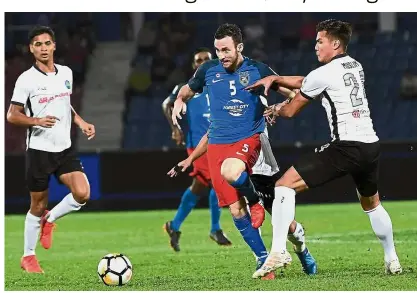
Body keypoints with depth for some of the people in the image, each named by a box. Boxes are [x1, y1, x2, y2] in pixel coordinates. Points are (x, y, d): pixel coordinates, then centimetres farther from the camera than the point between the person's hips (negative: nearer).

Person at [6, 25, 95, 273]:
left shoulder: (66, 73, 6)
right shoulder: (26, 79, -11)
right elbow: (12, 115, -8)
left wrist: (81, 122, 8)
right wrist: (37, 121, -24)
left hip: (65, 148, 4)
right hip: (40, 150, -4)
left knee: (82, 194, -13)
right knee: (39, 205, 4)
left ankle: (50, 220, 15)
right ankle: (28, 257, 20)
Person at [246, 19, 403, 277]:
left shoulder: (323, 75, -6)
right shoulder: (356, 66, 16)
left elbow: (290, 111, 7)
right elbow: (304, 82, 25)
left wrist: (276, 109, 29)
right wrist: (275, 78, 17)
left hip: (345, 147, -8)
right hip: (371, 146, 8)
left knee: (285, 185, -6)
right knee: (372, 203, 31)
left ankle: (278, 252, -17)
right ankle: (392, 261, 36)